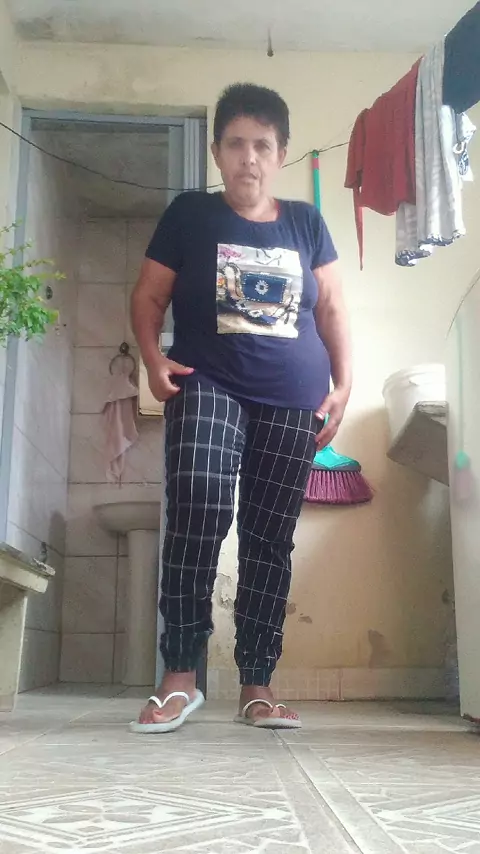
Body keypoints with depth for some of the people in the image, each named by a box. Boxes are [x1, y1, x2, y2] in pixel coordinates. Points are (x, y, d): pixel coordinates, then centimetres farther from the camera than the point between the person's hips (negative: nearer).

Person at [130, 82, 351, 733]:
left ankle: (256, 686, 9)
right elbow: (148, 296, 9)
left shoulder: (306, 223, 14)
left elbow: (332, 308, 15)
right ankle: (179, 678, -10)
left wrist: (343, 384, 5)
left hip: (294, 401, 3)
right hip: (207, 387, -2)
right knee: (197, 516, -21)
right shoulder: (189, 215, 9)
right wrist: (153, 358, -9)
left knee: (271, 538, 2)